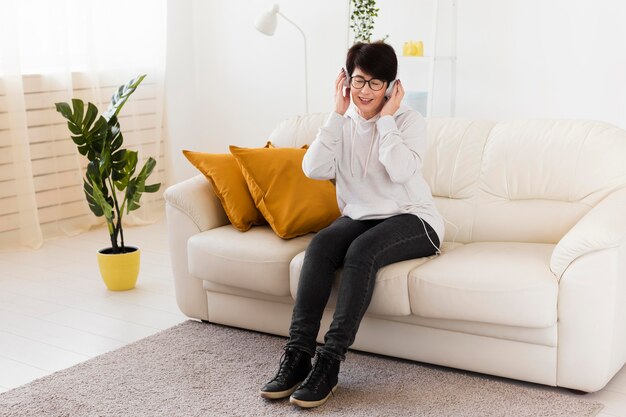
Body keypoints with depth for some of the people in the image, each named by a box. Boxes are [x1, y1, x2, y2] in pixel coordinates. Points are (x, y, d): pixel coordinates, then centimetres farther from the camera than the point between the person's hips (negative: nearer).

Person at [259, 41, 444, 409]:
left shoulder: (409, 120, -4)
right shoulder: (343, 123, 8)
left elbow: (401, 171, -24)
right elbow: (315, 169, -9)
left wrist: (386, 118, -15)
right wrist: (338, 114, -8)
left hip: (411, 219, -4)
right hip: (360, 216, 4)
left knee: (362, 250, -34)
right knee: (320, 245, -28)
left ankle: (330, 362, -32)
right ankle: (298, 354, -28)